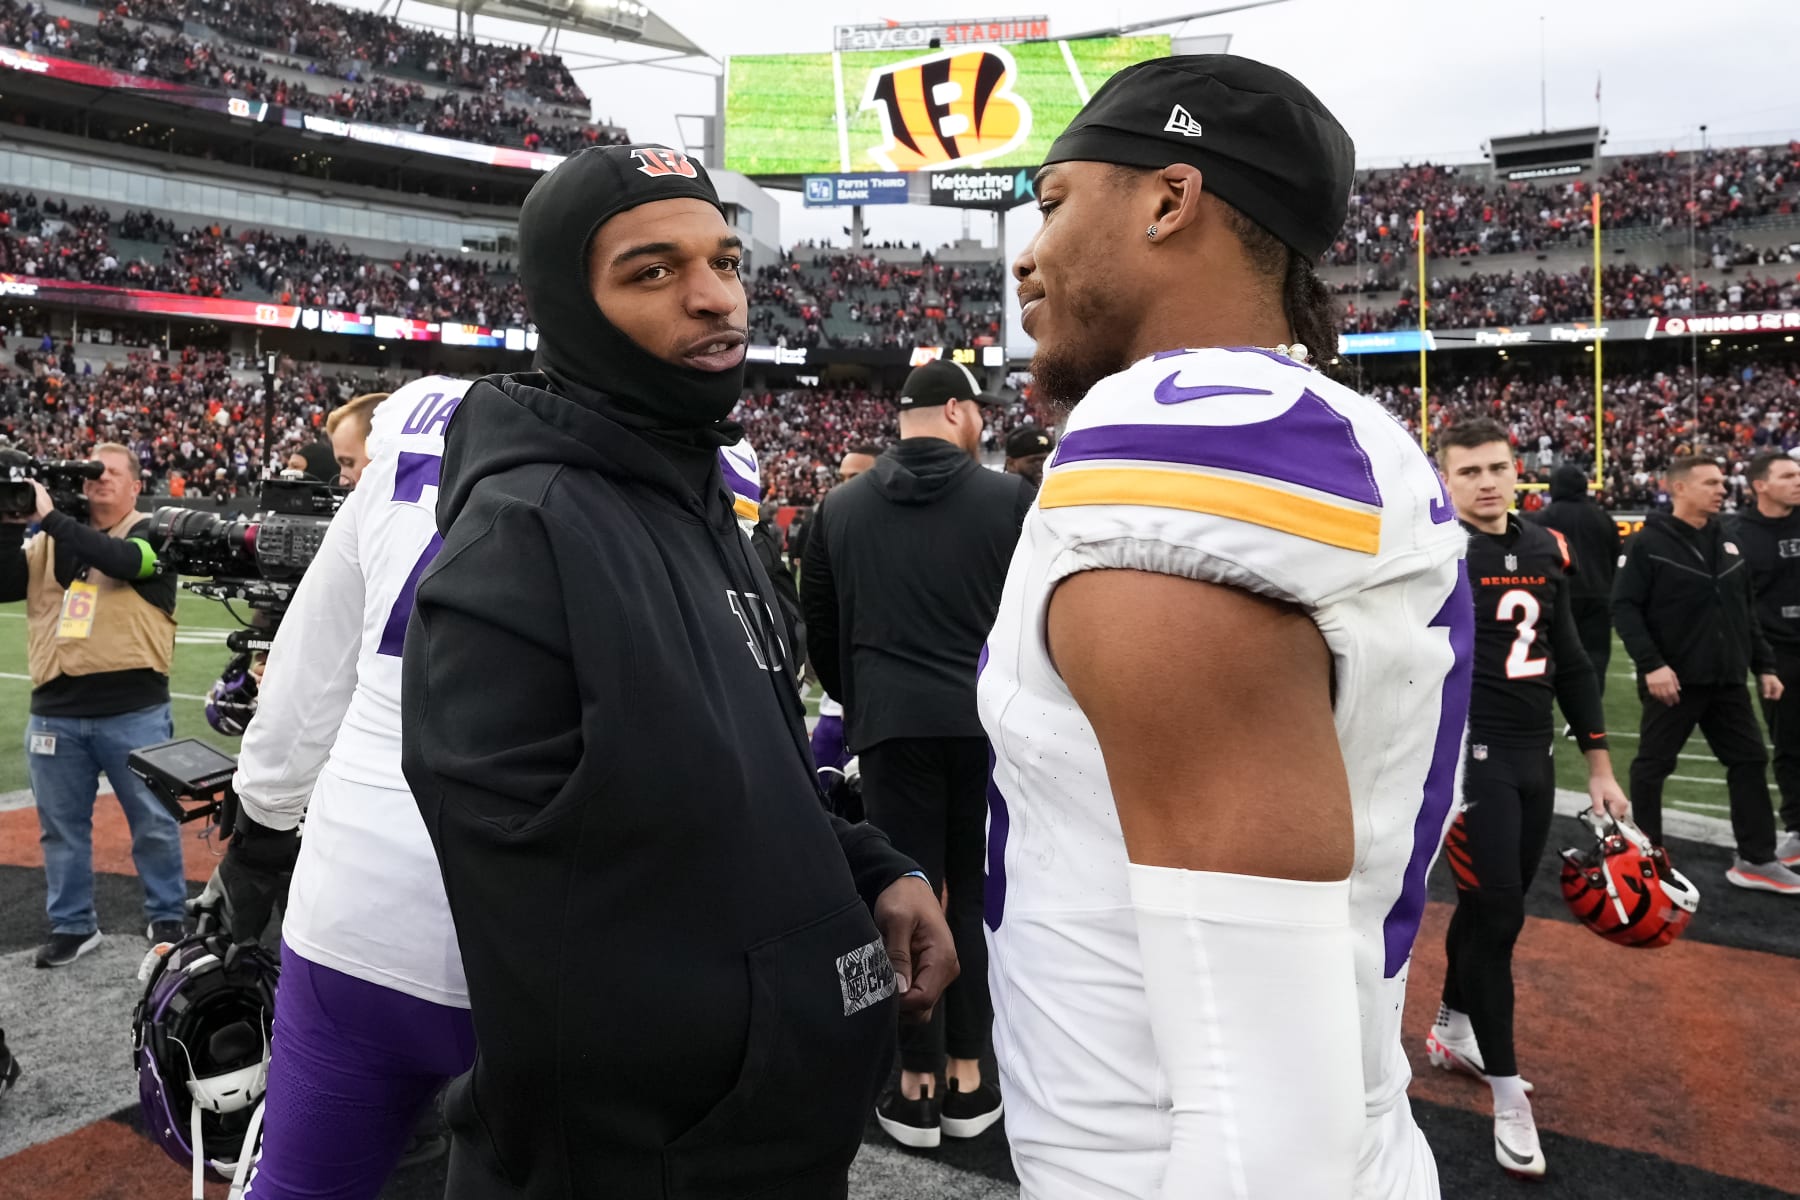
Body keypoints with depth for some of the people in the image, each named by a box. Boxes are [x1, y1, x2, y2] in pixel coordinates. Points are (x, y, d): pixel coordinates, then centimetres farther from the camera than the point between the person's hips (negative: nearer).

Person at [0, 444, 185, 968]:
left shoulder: (151, 534, 0)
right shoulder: (50, 538, 12)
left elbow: (123, 560, -22)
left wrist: (50, 517, -20)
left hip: (134, 711, -4)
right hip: (54, 712, 4)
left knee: (154, 823, 6)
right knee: (62, 826, 13)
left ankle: (166, 917, 22)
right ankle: (72, 925, 27)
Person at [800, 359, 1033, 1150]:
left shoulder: (840, 507, 6)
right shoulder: (1010, 499, -2)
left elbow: (818, 623, 12)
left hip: (891, 724, 1)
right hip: (989, 721, -1)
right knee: (979, 892, 12)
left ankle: (916, 1088, 17)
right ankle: (968, 1078, 21)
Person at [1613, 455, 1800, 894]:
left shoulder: (1727, 542, 12)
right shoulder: (1648, 544, -11)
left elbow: (1746, 610, 18)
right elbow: (1624, 608, -15)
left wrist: (1764, 665, 13)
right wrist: (1651, 664, -23)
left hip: (1726, 680, 7)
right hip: (1673, 681, -7)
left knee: (1750, 761, 8)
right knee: (1653, 766, 4)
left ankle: (1756, 861, 17)